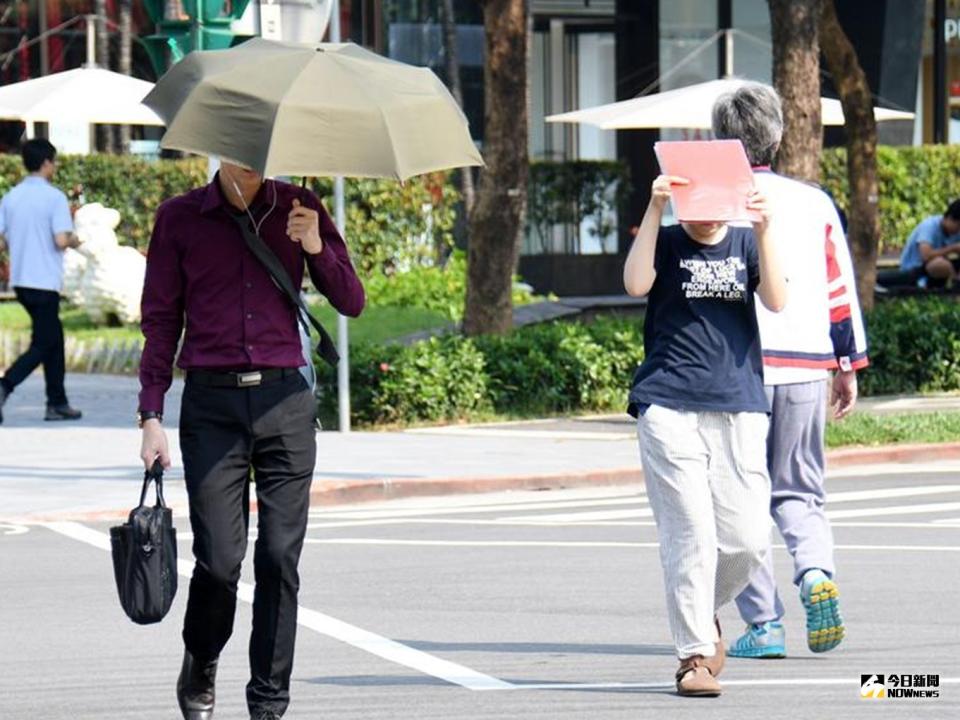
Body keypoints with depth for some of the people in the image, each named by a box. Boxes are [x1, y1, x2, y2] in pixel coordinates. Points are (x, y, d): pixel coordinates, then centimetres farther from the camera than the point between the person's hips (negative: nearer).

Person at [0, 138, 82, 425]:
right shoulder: (54, 197, -12)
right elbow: (61, 240, -19)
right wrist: (74, 241, 3)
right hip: (45, 281, -7)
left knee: (53, 338, 18)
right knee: (42, 345, -3)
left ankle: (58, 403, 19)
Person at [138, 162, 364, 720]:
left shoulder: (299, 210, 9)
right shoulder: (180, 219, 7)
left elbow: (352, 303, 8)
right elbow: (161, 319, 9)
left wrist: (316, 249, -10)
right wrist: (152, 414, 2)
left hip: (285, 399, 1)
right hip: (212, 404, -1)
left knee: (280, 558, -4)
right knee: (219, 560, -7)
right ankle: (200, 668, 20)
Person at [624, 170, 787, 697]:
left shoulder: (745, 245, 14)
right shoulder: (666, 242, 8)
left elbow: (776, 301, -2)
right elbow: (636, 283, -13)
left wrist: (763, 232, -12)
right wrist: (654, 210, -16)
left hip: (740, 410, 3)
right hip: (669, 409, -3)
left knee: (747, 541, -1)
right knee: (690, 535, -9)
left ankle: (702, 614, 27)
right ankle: (694, 654, -2)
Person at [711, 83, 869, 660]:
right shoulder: (814, 203, 8)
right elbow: (841, 288, 11)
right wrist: (850, 366, 19)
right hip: (805, 367, 3)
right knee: (799, 491, 14)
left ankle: (764, 623, -1)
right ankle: (817, 573, -14)